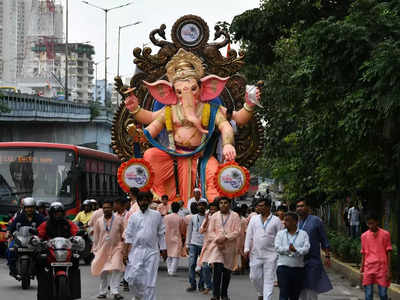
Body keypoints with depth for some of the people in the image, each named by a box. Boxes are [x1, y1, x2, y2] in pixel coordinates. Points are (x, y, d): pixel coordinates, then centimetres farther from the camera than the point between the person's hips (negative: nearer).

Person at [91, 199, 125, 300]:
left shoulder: (119, 219, -1)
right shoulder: (98, 221, 5)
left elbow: (124, 234, 4)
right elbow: (95, 237, 12)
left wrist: (124, 247, 2)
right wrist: (95, 249, 10)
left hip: (116, 248, -2)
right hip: (103, 249, 2)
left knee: (116, 270, -15)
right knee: (103, 272, 8)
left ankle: (115, 291, -13)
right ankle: (103, 292, 19)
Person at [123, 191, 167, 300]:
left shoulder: (156, 215, 6)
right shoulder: (134, 216, 7)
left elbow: (161, 234, 9)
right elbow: (128, 235, 7)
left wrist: (163, 250, 5)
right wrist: (125, 252, 1)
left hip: (152, 251, -1)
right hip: (137, 250, 1)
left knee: (150, 280, -2)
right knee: (133, 277, -7)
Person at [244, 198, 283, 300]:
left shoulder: (276, 220, 2)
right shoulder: (254, 219, 10)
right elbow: (249, 234, 10)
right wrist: (247, 248, 0)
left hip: (270, 255, -3)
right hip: (256, 254, 3)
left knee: (269, 279, -5)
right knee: (254, 277, 5)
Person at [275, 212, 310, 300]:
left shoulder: (303, 234, 6)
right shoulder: (280, 234, 8)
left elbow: (306, 249, -7)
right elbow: (277, 248, -5)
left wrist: (296, 250, -24)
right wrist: (288, 249, -18)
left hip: (298, 268, 1)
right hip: (284, 266, -1)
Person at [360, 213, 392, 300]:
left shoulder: (385, 234, 2)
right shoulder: (364, 236, 9)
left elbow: (388, 253, 2)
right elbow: (363, 254, 13)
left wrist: (389, 270, -3)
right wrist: (361, 270, 10)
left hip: (382, 267, -2)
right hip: (368, 268, 2)